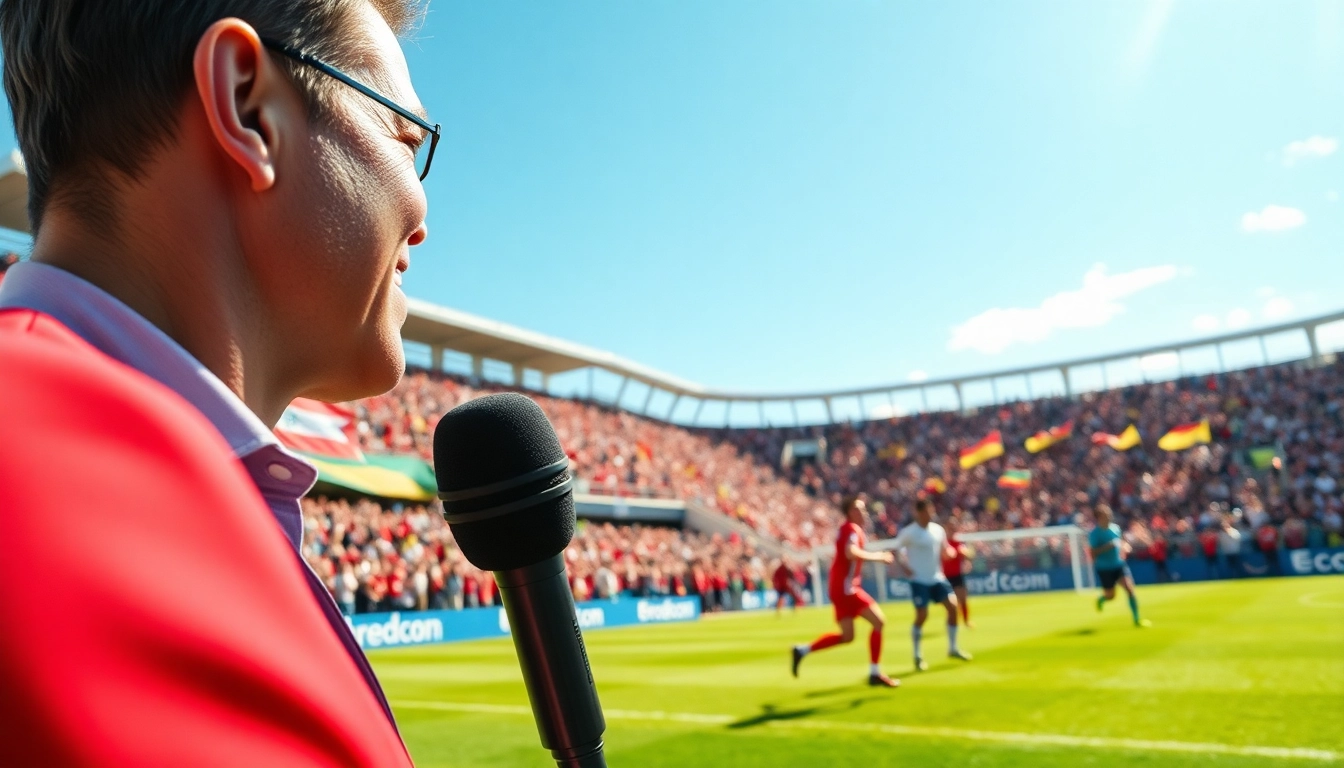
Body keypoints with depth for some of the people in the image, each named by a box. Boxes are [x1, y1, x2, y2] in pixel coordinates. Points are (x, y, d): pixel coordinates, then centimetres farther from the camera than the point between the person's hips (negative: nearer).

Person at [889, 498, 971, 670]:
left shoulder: (938, 529, 5)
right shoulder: (908, 532, -12)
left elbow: (945, 551, 15)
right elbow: (894, 550, -8)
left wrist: (949, 552, -8)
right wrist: (906, 568, -17)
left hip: (937, 578, 6)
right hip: (919, 581, -5)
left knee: (953, 606, -2)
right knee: (922, 616, -8)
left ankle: (953, 648, 16)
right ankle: (918, 656, 8)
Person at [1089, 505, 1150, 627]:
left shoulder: (1115, 528, 3)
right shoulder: (1094, 533, -14)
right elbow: (1093, 553, -19)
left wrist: (1124, 547, -2)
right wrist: (1108, 546, -29)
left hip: (1119, 564, 4)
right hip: (1104, 568, -4)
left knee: (1130, 588, -12)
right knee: (1111, 596, 7)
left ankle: (1137, 619, -4)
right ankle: (1101, 599, 44)